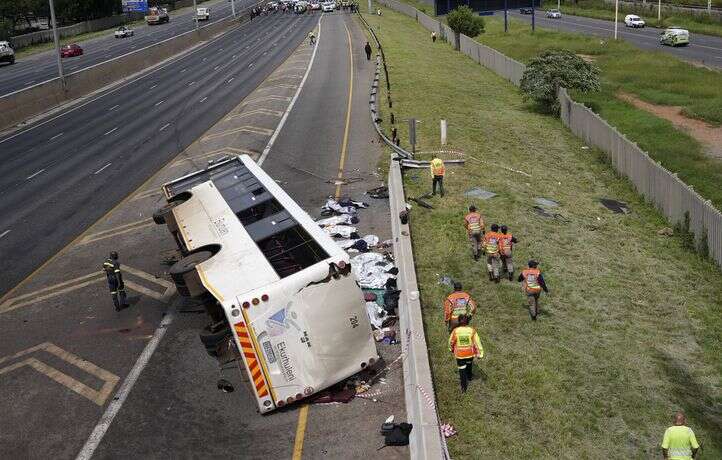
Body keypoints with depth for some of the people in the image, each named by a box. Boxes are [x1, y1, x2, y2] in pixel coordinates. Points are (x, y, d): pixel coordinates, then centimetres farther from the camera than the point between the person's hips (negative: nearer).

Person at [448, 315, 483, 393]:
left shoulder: (455, 331, -20)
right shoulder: (472, 330, -19)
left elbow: (451, 341, -5)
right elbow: (477, 342, -14)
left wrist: (451, 348, 16)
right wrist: (480, 353, -5)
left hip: (459, 354, -2)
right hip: (470, 353, 2)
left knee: (462, 369, 13)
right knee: (469, 363, 32)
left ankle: (464, 387, 18)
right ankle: (469, 376, 56)